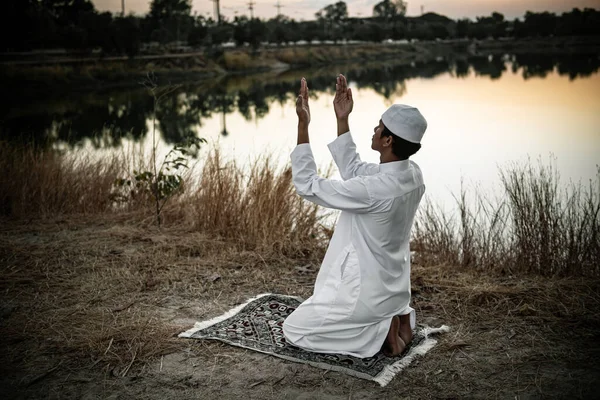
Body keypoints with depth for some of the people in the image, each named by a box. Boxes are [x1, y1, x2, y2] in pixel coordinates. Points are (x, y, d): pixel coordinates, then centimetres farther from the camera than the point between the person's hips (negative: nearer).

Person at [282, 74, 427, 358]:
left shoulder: (374, 190, -32)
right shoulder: (412, 174, -7)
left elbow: (308, 185, -23)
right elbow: (352, 171, 7)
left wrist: (303, 125, -23)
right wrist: (342, 119, 4)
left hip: (366, 292, -8)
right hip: (392, 289, 8)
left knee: (293, 329, 9)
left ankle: (381, 331, -3)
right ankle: (398, 316, 10)